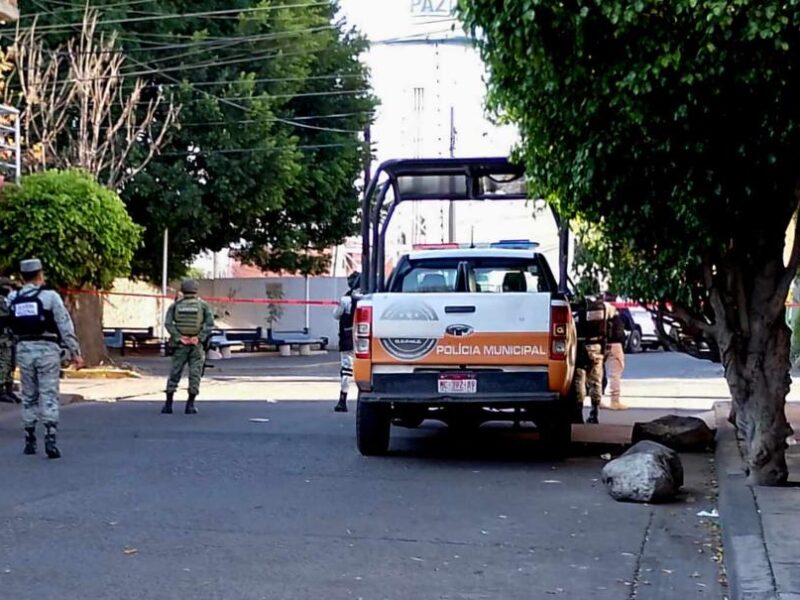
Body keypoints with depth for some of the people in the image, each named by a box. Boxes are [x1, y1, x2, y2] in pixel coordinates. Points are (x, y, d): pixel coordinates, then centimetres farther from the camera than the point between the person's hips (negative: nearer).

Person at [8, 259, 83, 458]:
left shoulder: (13, 299, 5)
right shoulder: (50, 296, -7)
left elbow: (13, 327, 1)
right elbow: (65, 326, -8)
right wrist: (75, 352, -5)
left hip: (24, 350, 3)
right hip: (47, 349, -3)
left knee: (29, 396, 14)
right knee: (49, 395, -2)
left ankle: (29, 440, 19)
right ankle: (50, 438, -12)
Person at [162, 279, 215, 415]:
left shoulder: (176, 305, 5)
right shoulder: (203, 305, 2)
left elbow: (168, 323, -6)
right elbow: (210, 324, -9)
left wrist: (179, 338, -8)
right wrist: (200, 338, -9)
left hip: (180, 344, 1)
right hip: (197, 345, -1)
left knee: (174, 373, 7)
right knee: (195, 374, 3)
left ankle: (168, 404, 7)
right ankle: (190, 405, 1)